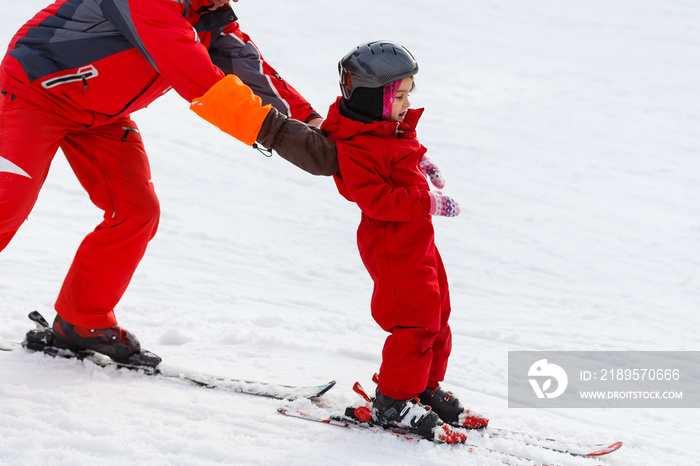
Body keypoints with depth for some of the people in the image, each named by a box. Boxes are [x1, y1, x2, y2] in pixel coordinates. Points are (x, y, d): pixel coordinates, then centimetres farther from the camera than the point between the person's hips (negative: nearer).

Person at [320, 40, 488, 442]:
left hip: (418, 239, 10)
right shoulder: (356, 148, -23)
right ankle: (394, 401, 3)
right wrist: (429, 203, -30)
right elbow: (376, 198, -29)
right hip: (392, 247, -10)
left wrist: (422, 162, 14)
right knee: (417, 321, -9)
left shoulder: (395, 128, 9)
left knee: (437, 315, 16)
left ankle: (427, 388, 30)